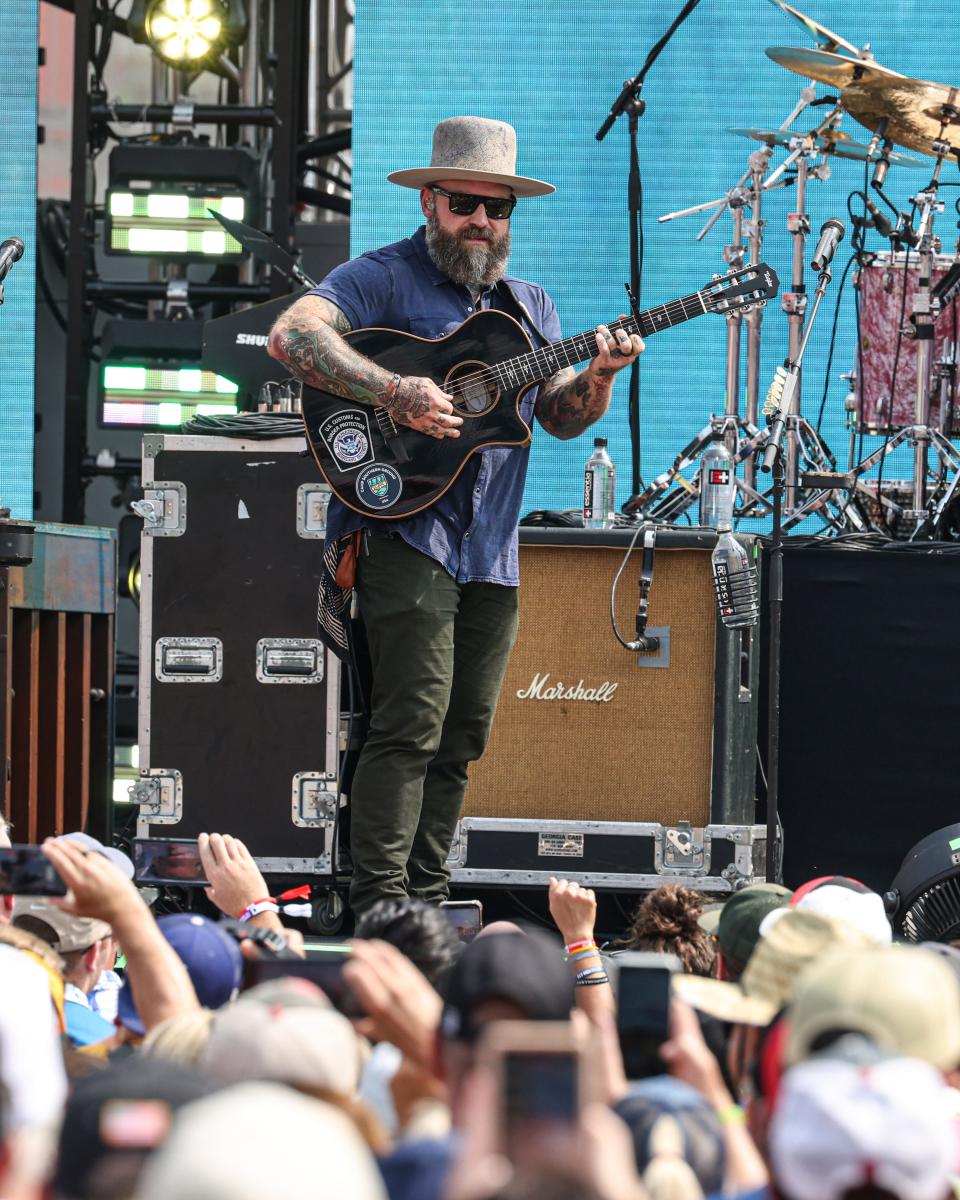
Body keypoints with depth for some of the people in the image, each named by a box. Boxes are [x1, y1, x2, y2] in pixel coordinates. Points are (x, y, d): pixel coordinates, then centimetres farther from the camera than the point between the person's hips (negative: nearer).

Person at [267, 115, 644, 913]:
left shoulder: (530, 306, 20)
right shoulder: (385, 278, -1)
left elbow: (561, 416, 15)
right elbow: (292, 336, -16)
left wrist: (599, 377, -7)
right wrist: (393, 394, -26)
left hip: (490, 549, 7)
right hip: (404, 527, -7)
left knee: (462, 740, 7)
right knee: (413, 721, -15)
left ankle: (426, 899, 14)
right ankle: (380, 902, -14)